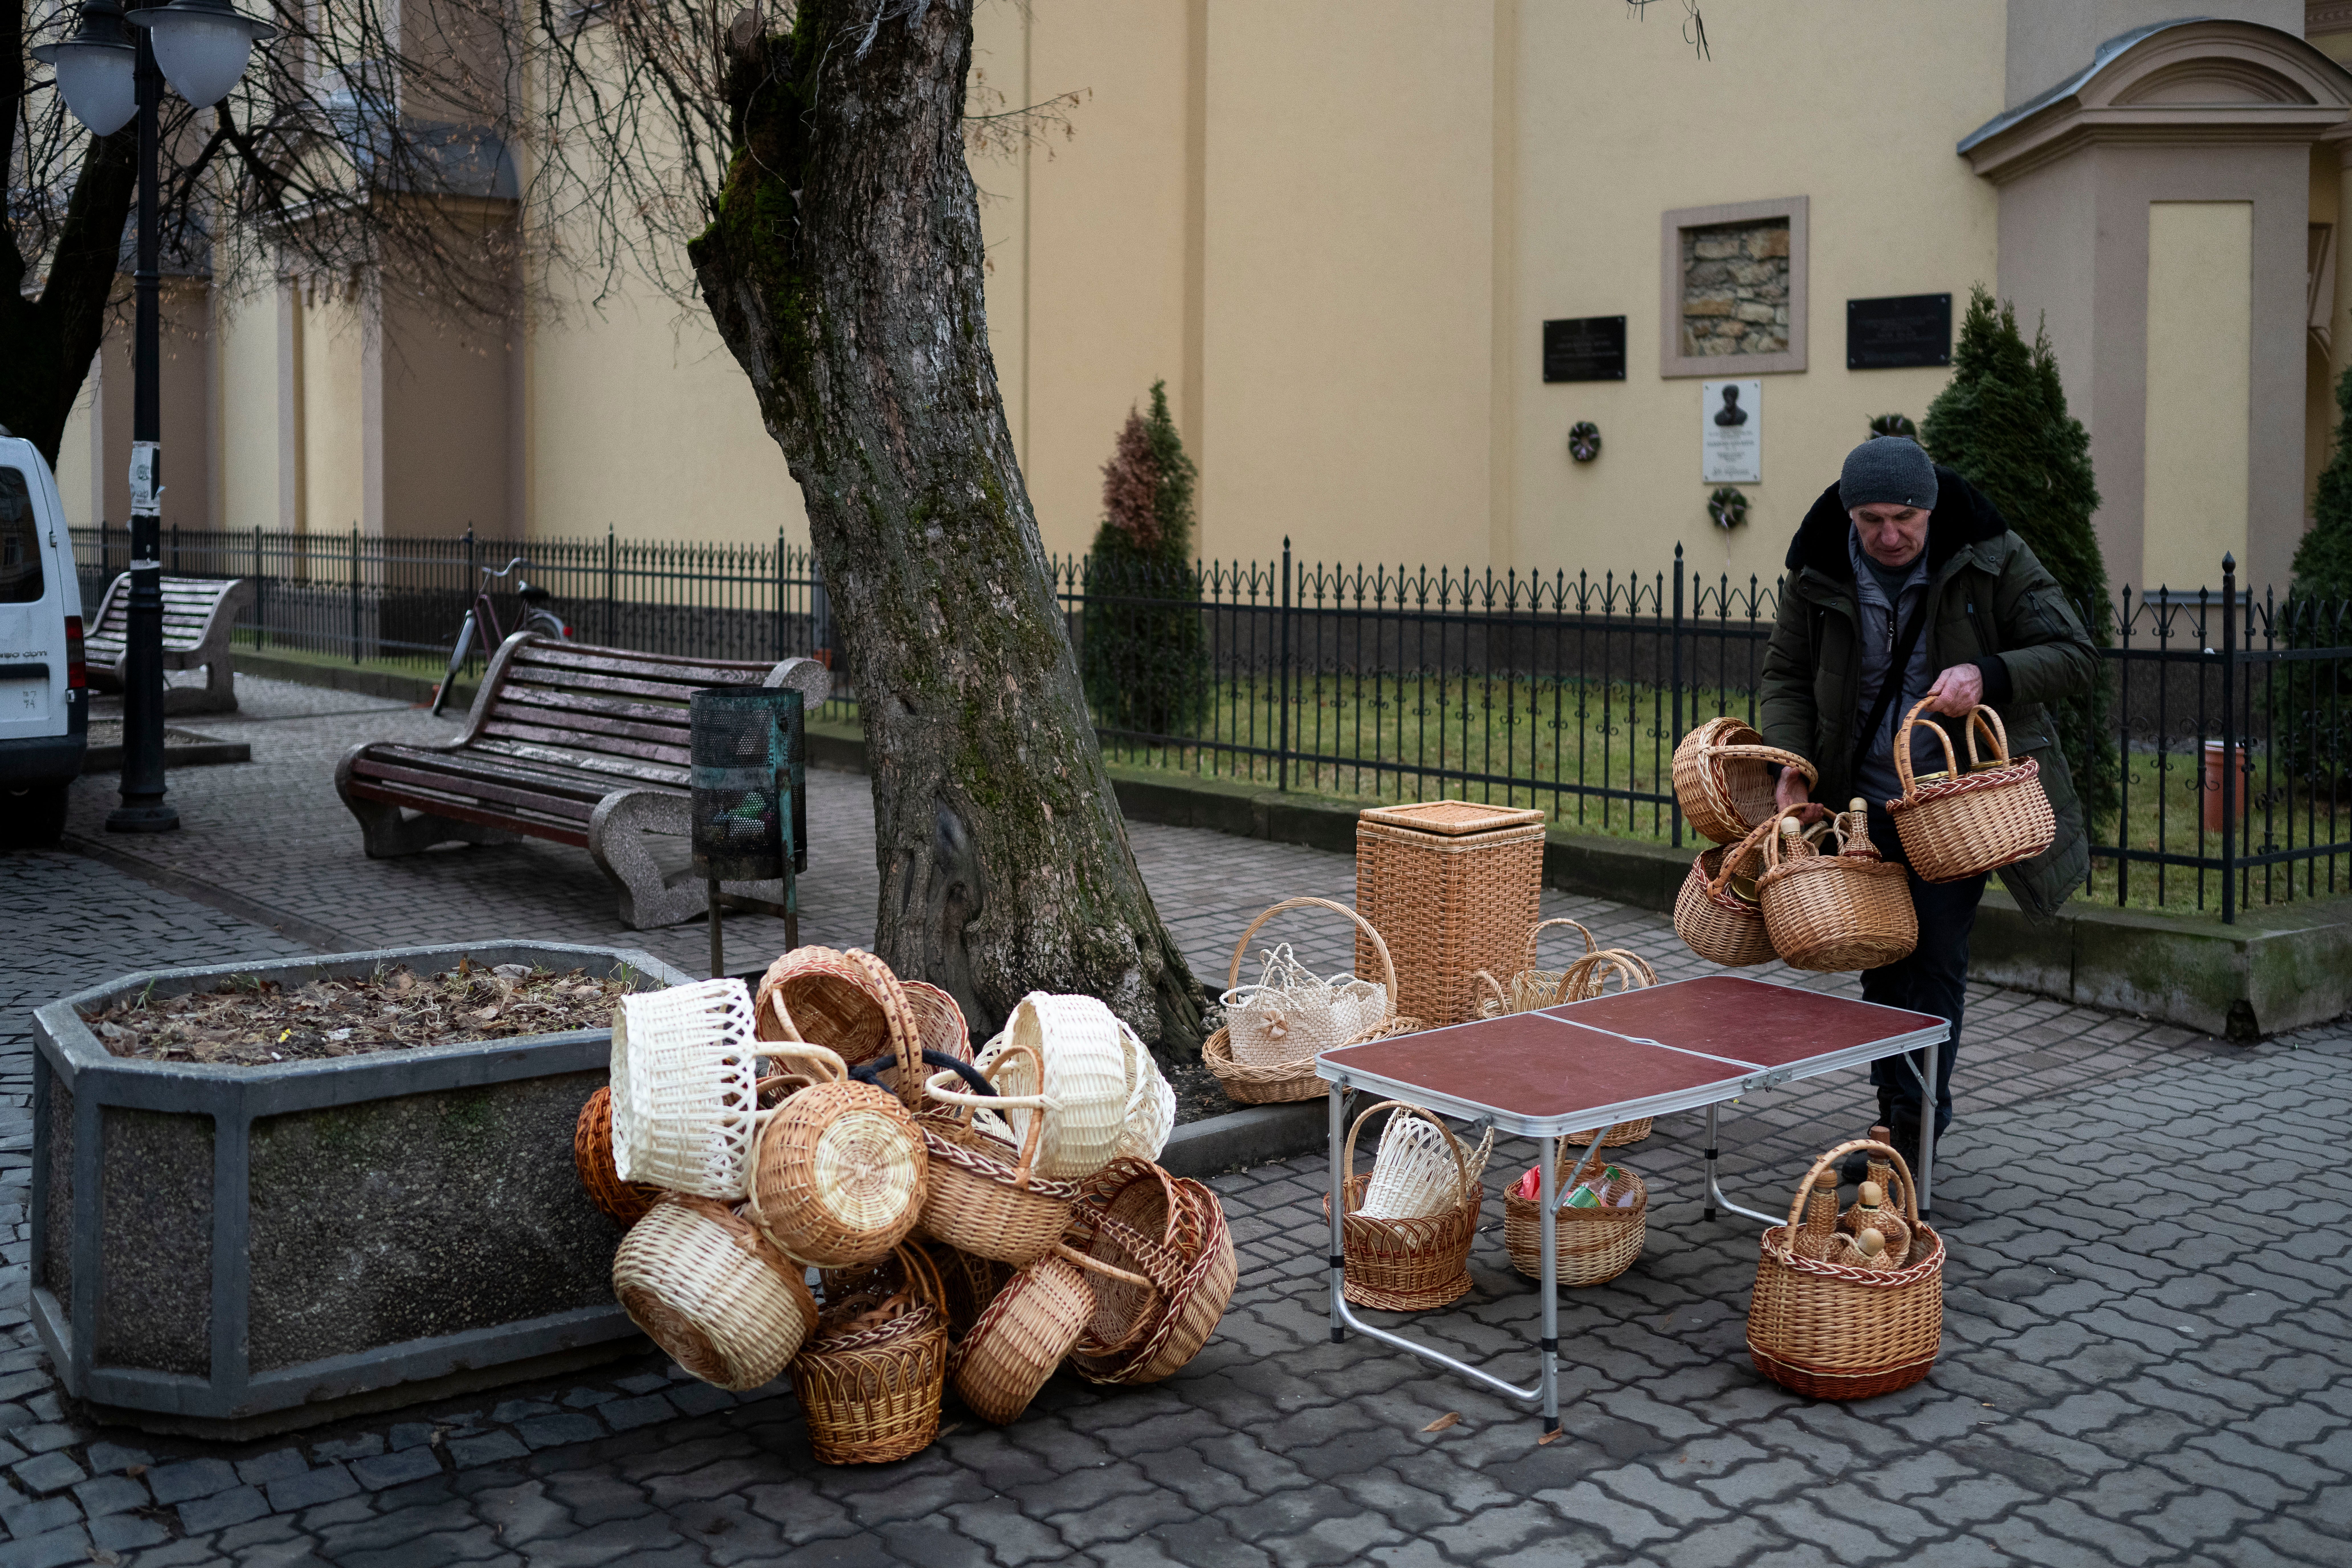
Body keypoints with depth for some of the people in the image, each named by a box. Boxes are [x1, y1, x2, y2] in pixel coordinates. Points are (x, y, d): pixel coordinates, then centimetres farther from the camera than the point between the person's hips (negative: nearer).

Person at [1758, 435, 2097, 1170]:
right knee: (1883, 961, 9)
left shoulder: (1992, 561, -12)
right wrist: (1791, 760, -11)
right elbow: (1785, 674, 6)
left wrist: (1987, 676, -32)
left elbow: (2075, 653, -13)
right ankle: (1897, 1119, 22)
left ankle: (1913, 1129, 0)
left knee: (1936, 959, -8)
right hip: (1867, 800, 3)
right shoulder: (1818, 573, -4)